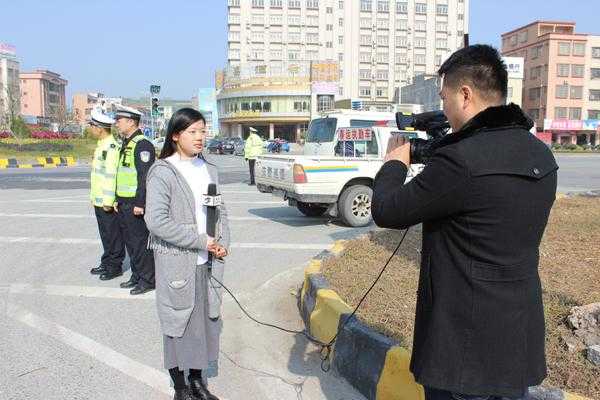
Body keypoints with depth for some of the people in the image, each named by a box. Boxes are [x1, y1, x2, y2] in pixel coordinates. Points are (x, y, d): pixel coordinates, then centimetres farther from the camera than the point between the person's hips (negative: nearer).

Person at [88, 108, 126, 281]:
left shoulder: (111, 146, -18)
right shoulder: (102, 145, 14)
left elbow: (111, 176, -22)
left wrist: (108, 201, -22)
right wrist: (95, 197, 21)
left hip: (108, 201, -10)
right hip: (99, 200, 10)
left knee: (113, 234, 2)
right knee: (105, 233, 17)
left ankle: (115, 266, 11)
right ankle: (106, 263, 28)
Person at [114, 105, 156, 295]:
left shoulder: (142, 144, -16)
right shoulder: (126, 144, 16)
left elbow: (145, 176, -22)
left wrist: (140, 203, -24)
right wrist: (118, 200, 19)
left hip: (136, 204, -10)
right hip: (124, 204, 10)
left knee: (140, 242, -2)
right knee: (130, 242, 16)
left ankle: (148, 280, 8)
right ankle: (137, 276, 27)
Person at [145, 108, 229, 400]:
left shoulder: (208, 170, 8)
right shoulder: (162, 172, -11)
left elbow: (221, 211, 14)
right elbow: (156, 220, -20)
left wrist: (223, 243, -2)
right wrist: (200, 241, -17)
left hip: (207, 263, 6)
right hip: (177, 263, -6)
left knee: (205, 320, 13)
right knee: (178, 323, 6)